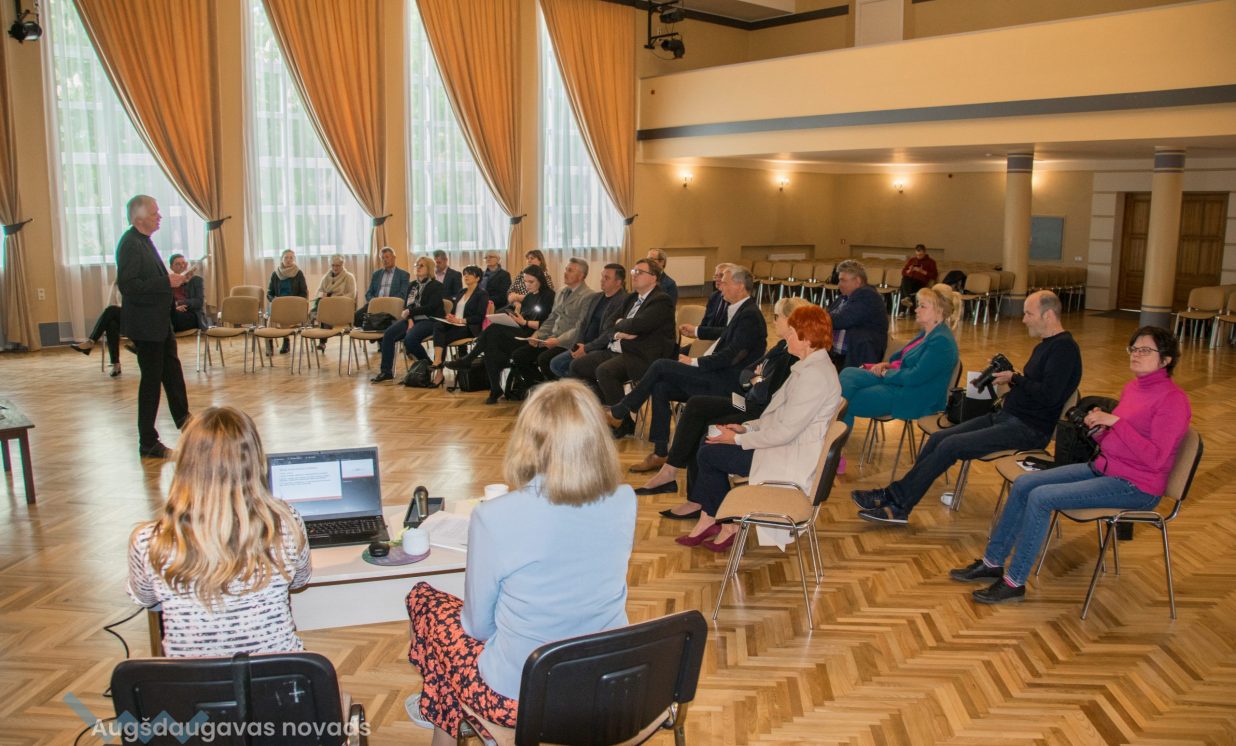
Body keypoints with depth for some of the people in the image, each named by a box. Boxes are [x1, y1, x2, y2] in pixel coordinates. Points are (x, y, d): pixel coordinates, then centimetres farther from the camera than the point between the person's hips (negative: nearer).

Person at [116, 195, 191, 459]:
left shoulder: (144, 240, 11)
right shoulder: (130, 244, -19)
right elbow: (127, 286, -27)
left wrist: (173, 279, 7)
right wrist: (167, 282, -26)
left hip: (159, 321, 10)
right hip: (144, 324, -10)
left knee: (172, 372, 21)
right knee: (151, 379, -2)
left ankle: (183, 420, 39)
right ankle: (148, 444, 8)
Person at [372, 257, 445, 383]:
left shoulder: (436, 286, -2)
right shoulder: (413, 285, 18)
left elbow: (430, 307, -12)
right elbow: (407, 305, 12)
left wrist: (410, 312, -13)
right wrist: (410, 320, -8)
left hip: (430, 320, -6)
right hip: (413, 318, 6)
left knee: (409, 339, -33)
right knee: (388, 334, -19)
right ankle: (386, 371, -15)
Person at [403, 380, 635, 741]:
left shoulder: (494, 517, -26)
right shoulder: (625, 502, -12)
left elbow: (479, 626, -11)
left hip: (523, 696, -4)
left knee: (423, 599, 21)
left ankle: (443, 719, 44)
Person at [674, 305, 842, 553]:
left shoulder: (814, 376, -24)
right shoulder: (811, 366, 10)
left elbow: (784, 432, -24)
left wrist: (738, 439, -14)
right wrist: (746, 427, 6)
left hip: (791, 459, -10)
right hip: (785, 443, 10)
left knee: (708, 454, -4)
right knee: (709, 446, 8)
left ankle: (729, 525, 14)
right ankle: (708, 521, 10)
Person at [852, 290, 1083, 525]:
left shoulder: (1064, 348, -14)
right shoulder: (1045, 345, 17)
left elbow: (1049, 395, -24)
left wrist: (1015, 379, -13)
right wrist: (1008, 375, 2)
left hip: (1029, 429, -10)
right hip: (1007, 417, 10)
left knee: (950, 445, -20)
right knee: (938, 438, -2)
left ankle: (898, 503, -14)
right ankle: (895, 494, -1)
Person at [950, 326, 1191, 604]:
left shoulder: (1173, 398, -15)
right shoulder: (1132, 387, 10)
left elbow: (1155, 458, -22)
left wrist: (1116, 421, -23)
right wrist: (1098, 428, -6)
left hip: (1135, 487, -9)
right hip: (1103, 467, 9)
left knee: (1041, 497, -21)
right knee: (1023, 484, -1)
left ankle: (1015, 582, -10)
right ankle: (992, 562, 7)